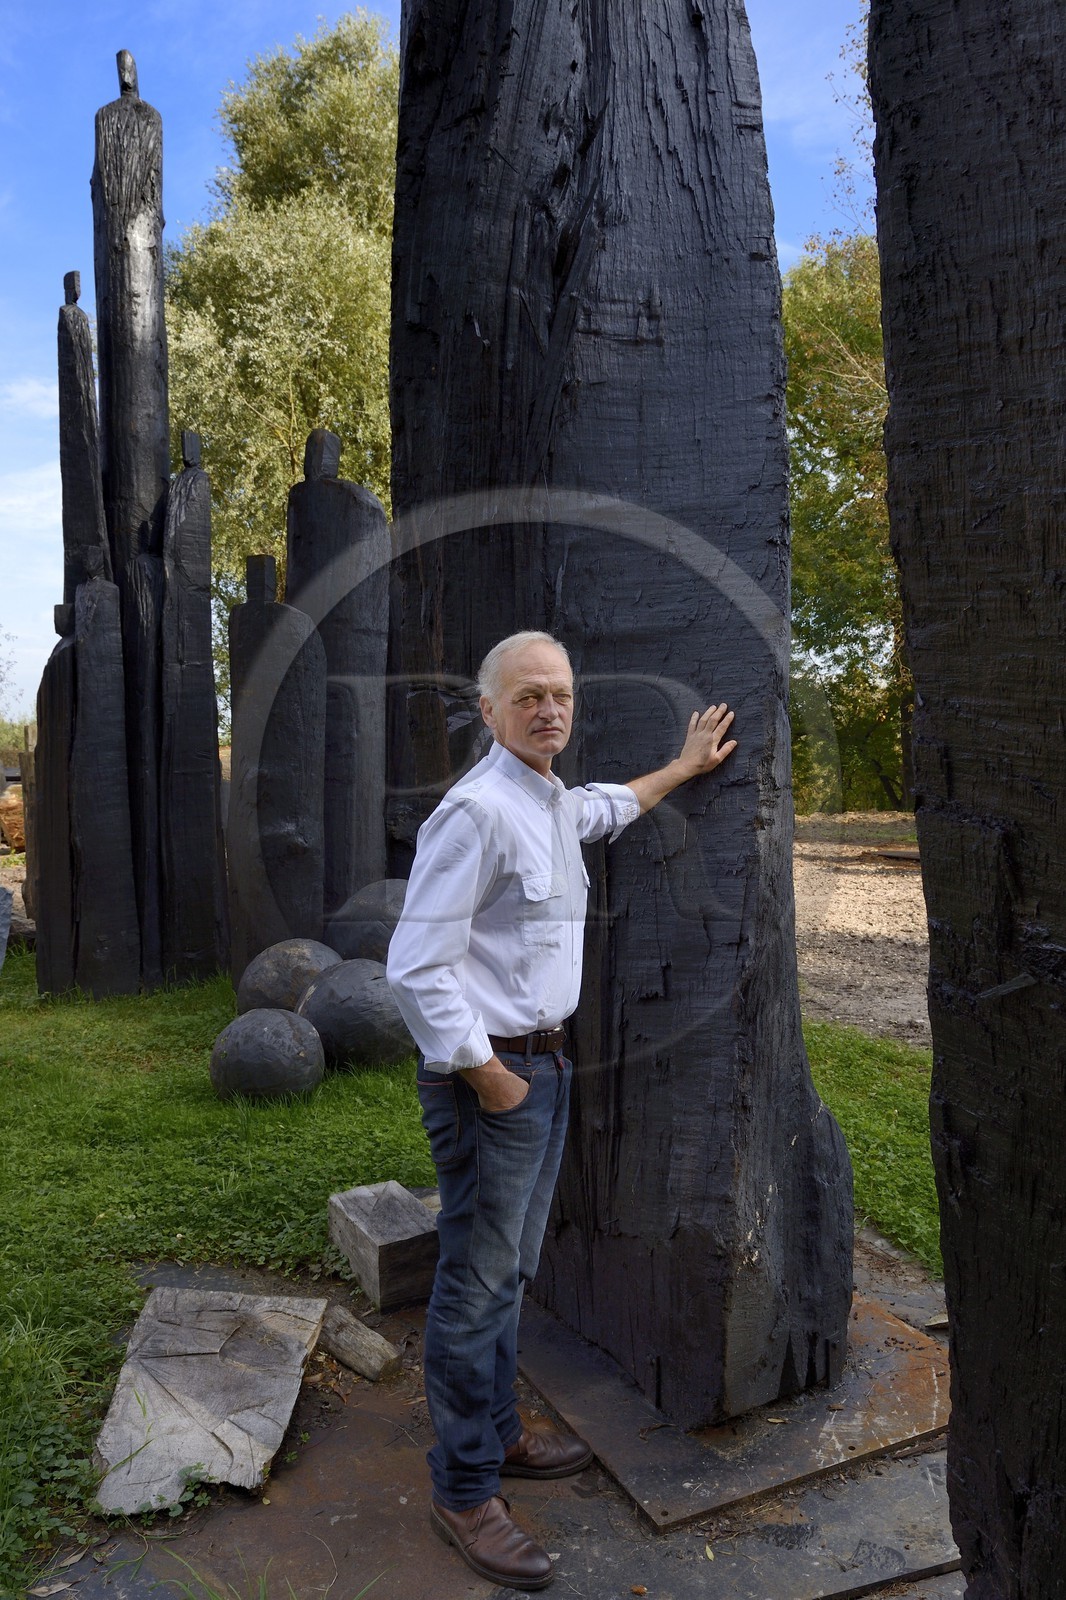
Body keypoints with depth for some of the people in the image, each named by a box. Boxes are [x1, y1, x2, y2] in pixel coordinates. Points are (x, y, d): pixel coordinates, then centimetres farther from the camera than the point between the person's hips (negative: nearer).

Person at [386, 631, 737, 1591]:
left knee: (512, 1270, 20)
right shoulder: (477, 810, -20)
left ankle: (497, 1432, 38)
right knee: (477, 1285, 2)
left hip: (545, 1061, 9)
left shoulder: (556, 804, 10)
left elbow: (610, 806, 36)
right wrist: (487, 1075, -17)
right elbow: (418, 970, -22)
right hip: (491, 1071, -9)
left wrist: (687, 765, 40)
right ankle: (465, 1491, 19)